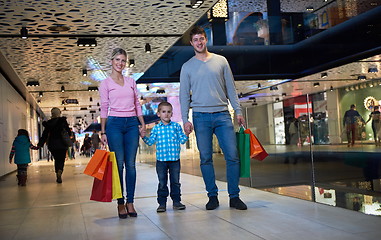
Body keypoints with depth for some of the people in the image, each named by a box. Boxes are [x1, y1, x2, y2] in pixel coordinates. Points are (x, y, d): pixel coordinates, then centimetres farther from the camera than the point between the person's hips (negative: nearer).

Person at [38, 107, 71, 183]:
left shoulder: (48, 123, 3)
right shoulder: (63, 121, -4)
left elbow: (45, 135, 2)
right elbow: (69, 133, -2)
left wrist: (40, 144, 6)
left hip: (53, 145, 2)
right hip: (62, 144, -2)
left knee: (56, 159, 17)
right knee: (61, 159, 3)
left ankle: (58, 176, 11)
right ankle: (60, 171, -25)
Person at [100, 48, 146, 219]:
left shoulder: (131, 82, 15)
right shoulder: (106, 83, 5)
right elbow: (104, 108, 3)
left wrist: (142, 124, 8)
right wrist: (103, 131, -1)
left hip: (132, 123, 3)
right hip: (114, 123, -3)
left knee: (131, 164, 1)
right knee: (118, 164, -3)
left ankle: (130, 202, 8)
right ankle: (120, 203, 5)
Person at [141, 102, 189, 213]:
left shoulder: (176, 126, 4)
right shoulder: (156, 128, 4)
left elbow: (182, 140, 5)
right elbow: (150, 142, 5)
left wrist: (186, 134, -10)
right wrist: (143, 136, -10)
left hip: (175, 159, 0)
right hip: (161, 159, 0)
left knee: (175, 181, 9)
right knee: (162, 183, 5)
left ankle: (176, 201, 19)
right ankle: (162, 203, 13)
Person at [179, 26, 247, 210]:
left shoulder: (221, 61, 11)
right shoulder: (187, 67, 9)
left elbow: (230, 88, 12)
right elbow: (184, 95, 8)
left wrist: (238, 111, 5)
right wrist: (185, 119, -2)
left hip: (222, 114, 1)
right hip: (201, 117, 0)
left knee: (232, 156, -5)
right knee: (206, 158, 1)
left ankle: (234, 196, 4)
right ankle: (212, 196, 12)